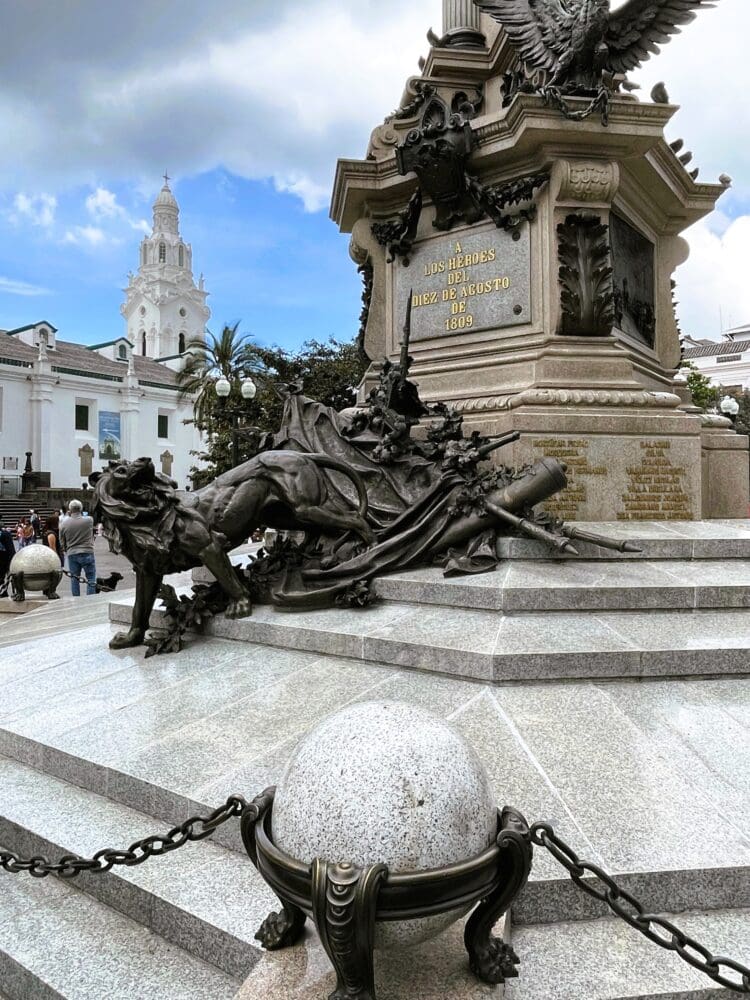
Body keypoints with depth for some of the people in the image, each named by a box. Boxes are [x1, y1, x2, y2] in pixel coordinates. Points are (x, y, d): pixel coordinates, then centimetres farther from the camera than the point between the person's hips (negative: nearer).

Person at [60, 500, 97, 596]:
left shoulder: (64, 525, 0)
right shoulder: (89, 521, -7)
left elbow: (62, 543, 8)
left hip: (72, 555, 3)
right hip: (87, 553, -3)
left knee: (74, 579, 12)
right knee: (91, 579, 3)